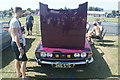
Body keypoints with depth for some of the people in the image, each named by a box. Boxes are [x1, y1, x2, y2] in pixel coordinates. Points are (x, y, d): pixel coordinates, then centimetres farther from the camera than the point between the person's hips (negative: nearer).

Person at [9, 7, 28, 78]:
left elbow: (10, 31, 24)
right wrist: (20, 48, -28)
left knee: (18, 59, 19)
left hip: (14, 42, 11)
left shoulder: (13, 20, 11)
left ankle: (19, 73, 33)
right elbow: (16, 36, -26)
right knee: (24, 60, -5)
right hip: (17, 43, -11)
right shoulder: (15, 21, -20)